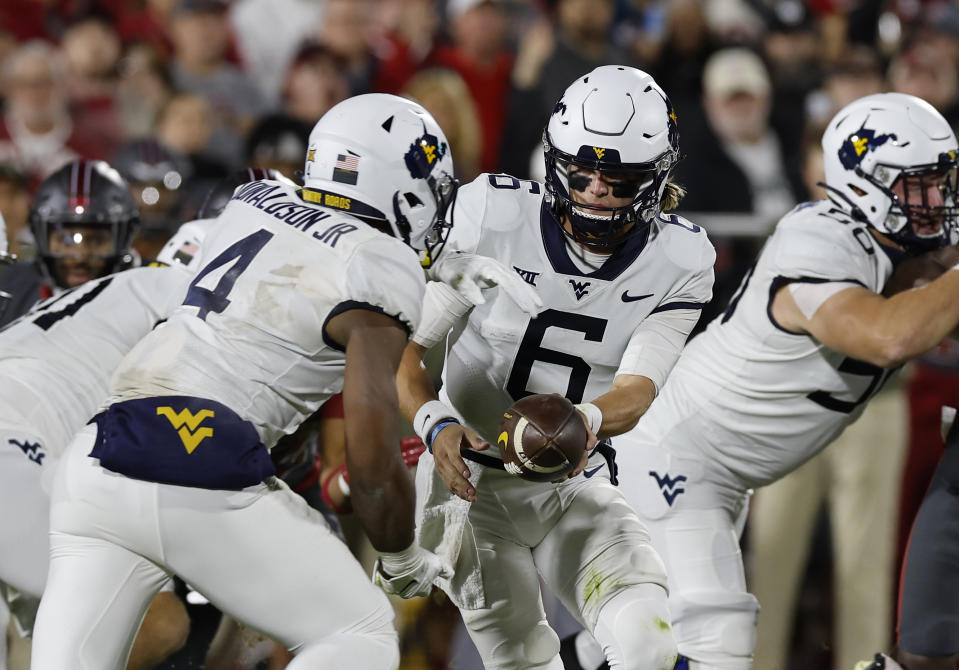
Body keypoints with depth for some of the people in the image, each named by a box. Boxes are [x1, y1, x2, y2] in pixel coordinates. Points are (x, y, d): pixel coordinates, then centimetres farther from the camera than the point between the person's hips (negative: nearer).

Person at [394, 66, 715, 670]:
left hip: (577, 490, 2)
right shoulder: (494, 215, -16)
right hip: (472, 481, -2)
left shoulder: (679, 262, -9)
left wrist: (581, 419, -41)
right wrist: (435, 423, -32)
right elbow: (402, 346, -12)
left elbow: (635, 392, -17)